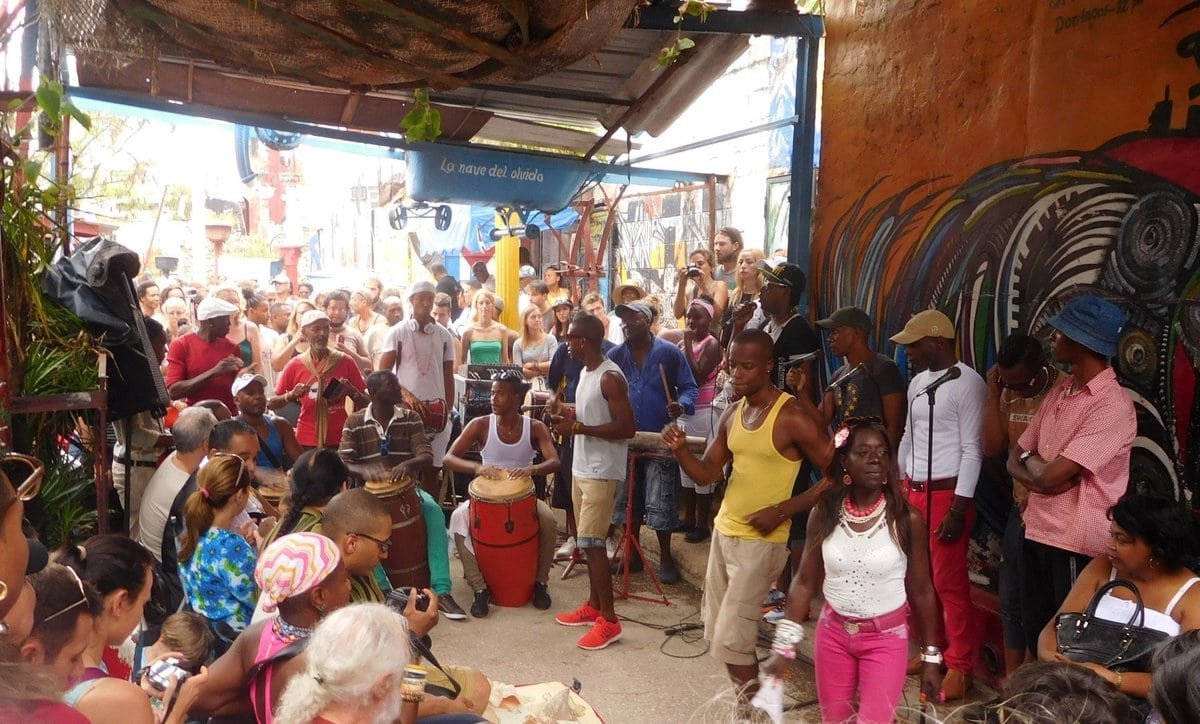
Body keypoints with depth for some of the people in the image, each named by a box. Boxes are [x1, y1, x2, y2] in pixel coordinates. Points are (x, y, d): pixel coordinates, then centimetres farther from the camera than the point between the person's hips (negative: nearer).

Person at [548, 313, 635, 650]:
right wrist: (568, 412, 6)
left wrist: (577, 428, -23)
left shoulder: (610, 377, -19)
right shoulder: (586, 372, 11)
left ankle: (609, 620, -1)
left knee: (591, 542, -9)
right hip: (581, 468, 10)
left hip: (602, 473, -10)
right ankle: (593, 606, 28)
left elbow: (626, 427, -23)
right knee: (586, 541, 15)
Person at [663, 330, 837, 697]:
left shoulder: (793, 417, -15)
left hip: (760, 540, -8)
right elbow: (708, 473, 10)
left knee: (730, 641, -7)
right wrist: (680, 450, -10)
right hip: (723, 531, 8)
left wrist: (781, 510, -19)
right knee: (716, 633, 15)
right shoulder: (732, 415, 7)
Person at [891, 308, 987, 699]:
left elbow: (972, 450, -15)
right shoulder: (918, 382, 13)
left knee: (949, 581, -2)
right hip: (913, 490, 8)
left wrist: (958, 509, -18)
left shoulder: (967, 383, -12)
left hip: (947, 493, -8)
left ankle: (960, 665, 10)